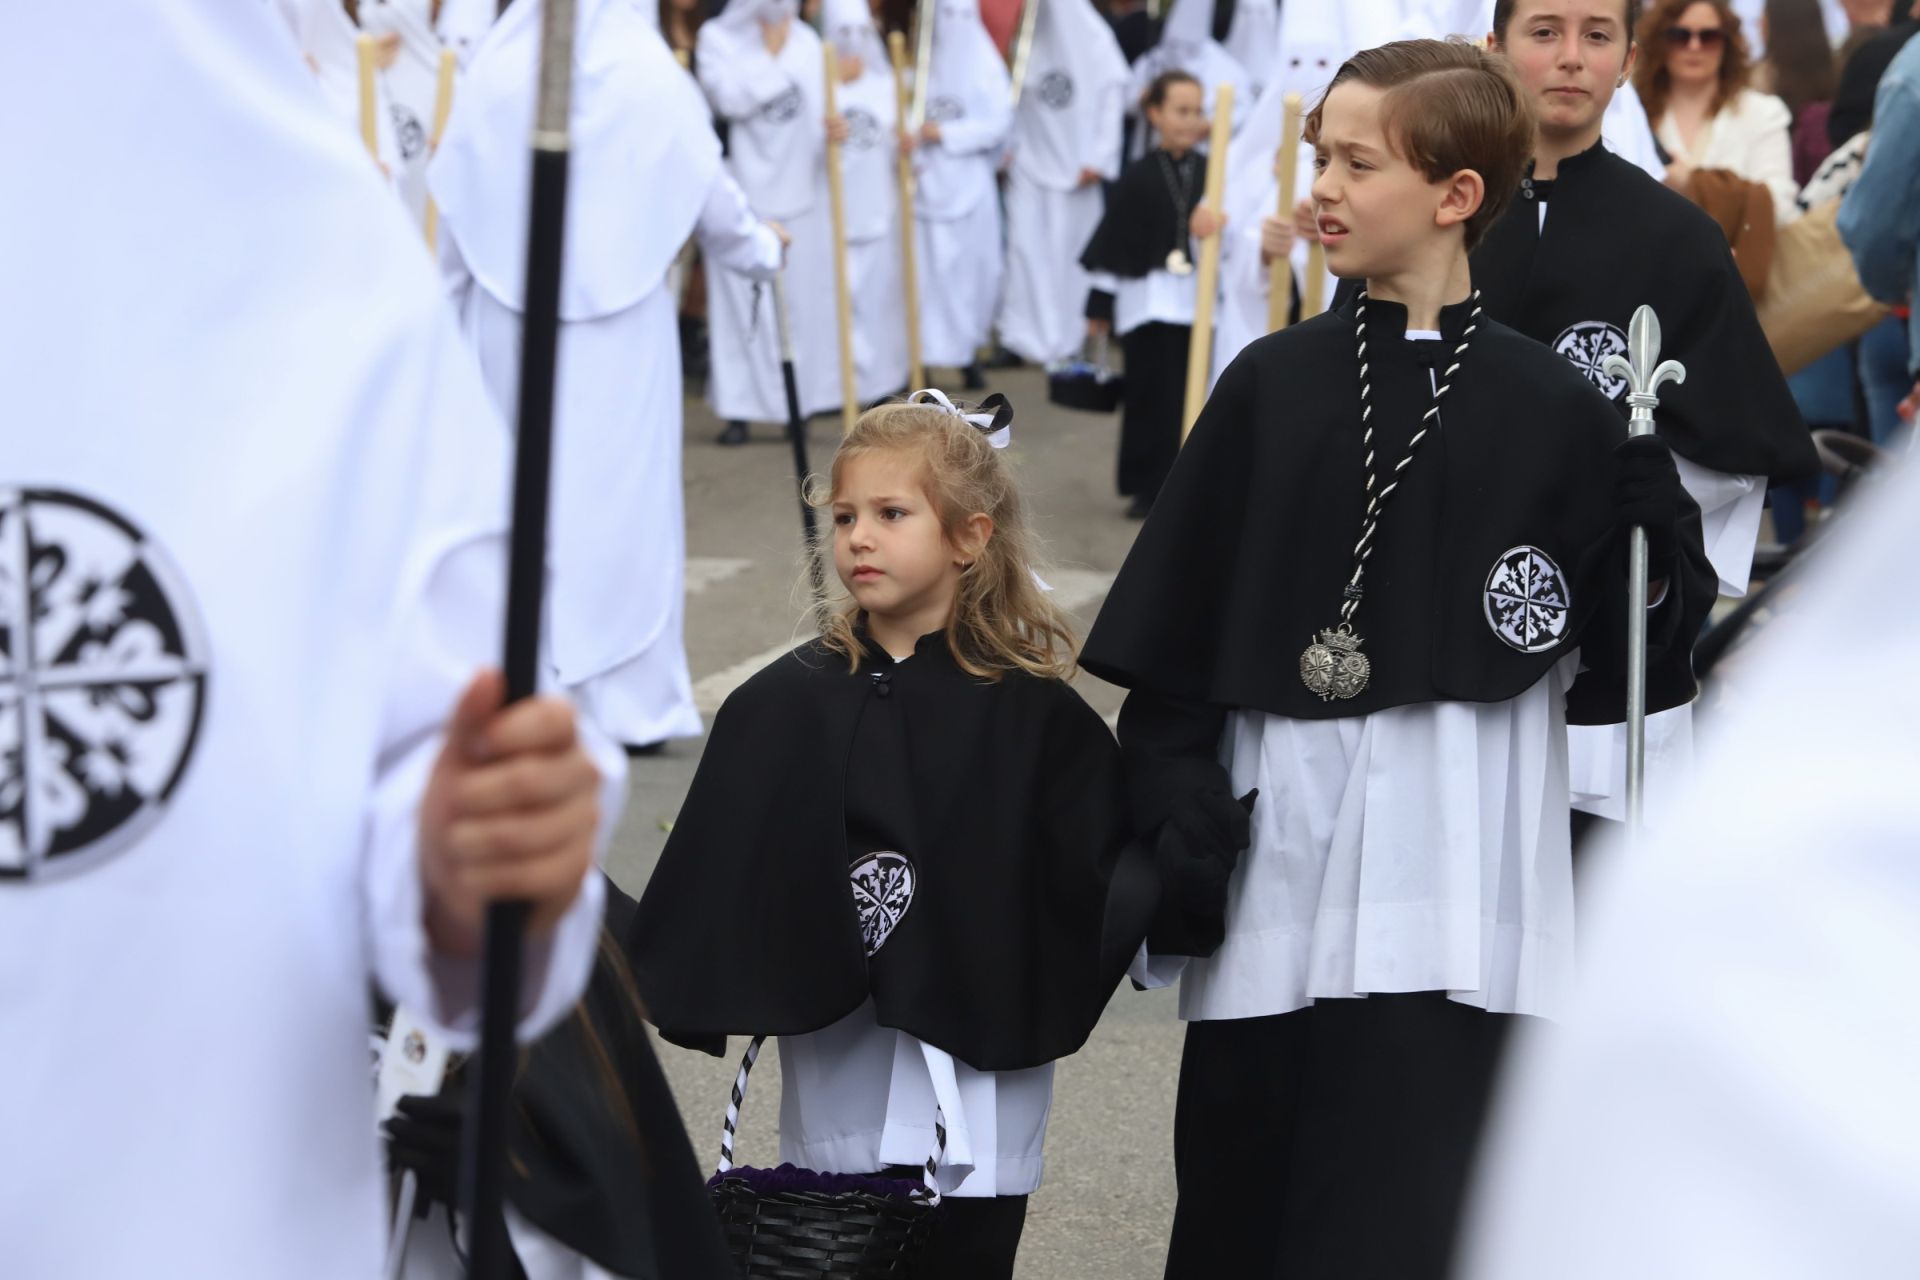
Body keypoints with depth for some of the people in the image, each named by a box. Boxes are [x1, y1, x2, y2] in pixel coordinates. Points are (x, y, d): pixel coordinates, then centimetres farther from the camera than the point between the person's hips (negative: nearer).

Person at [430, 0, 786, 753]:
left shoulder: (491, 72, -3)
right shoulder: (651, 73, -6)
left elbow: (455, 204, 1)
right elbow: (705, 189, 3)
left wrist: (450, 302, 15)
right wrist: (760, 248, 23)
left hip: (510, 321, 2)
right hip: (619, 322, -2)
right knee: (620, 493, 4)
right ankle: (626, 698, 5)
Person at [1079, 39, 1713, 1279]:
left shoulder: (1554, 409, 1)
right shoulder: (1274, 384, 5)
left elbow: (1629, 659, 2)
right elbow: (1173, 631, 5)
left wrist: (1655, 512, -15)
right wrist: (1179, 814, -3)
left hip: (1454, 887, -2)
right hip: (1278, 862, 2)